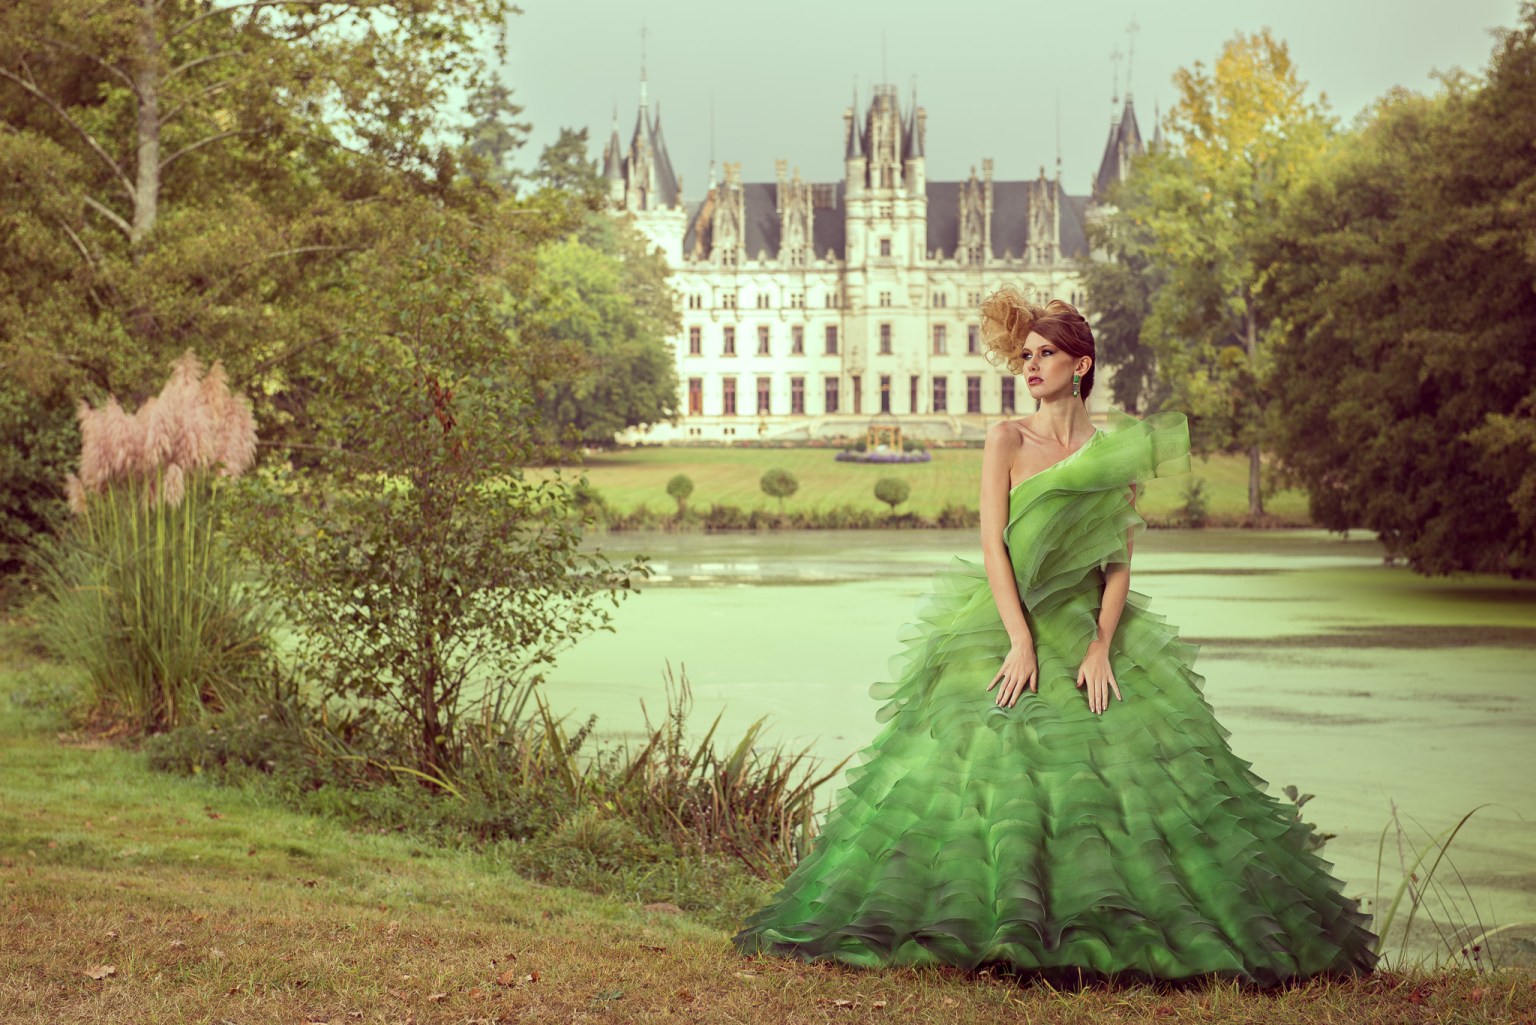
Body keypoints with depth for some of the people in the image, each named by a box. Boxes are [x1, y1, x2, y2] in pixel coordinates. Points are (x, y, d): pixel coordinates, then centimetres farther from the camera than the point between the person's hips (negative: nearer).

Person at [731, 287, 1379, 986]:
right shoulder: (1007, 439, 1)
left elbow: (1120, 561, 1)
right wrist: (1021, 641, -15)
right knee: (996, 777, -10)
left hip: (1088, 632, 1)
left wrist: (1101, 646, -12)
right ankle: (1009, 928, -4)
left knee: (1112, 783, -6)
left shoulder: (1117, 449, 5)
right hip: (1006, 629, -1)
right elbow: (992, 544, -6)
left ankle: (1113, 931, 1)